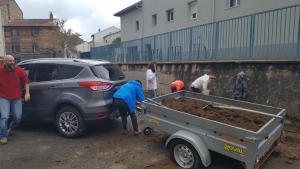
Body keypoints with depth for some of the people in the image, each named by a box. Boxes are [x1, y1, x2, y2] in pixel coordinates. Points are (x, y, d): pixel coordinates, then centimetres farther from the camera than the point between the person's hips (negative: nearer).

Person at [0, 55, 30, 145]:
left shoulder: (19, 70, -5)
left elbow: (26, 81, 2)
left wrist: (27, 93, -6)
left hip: (17, 98, 1)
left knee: (17, 117, 2)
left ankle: (11, 128, 35)